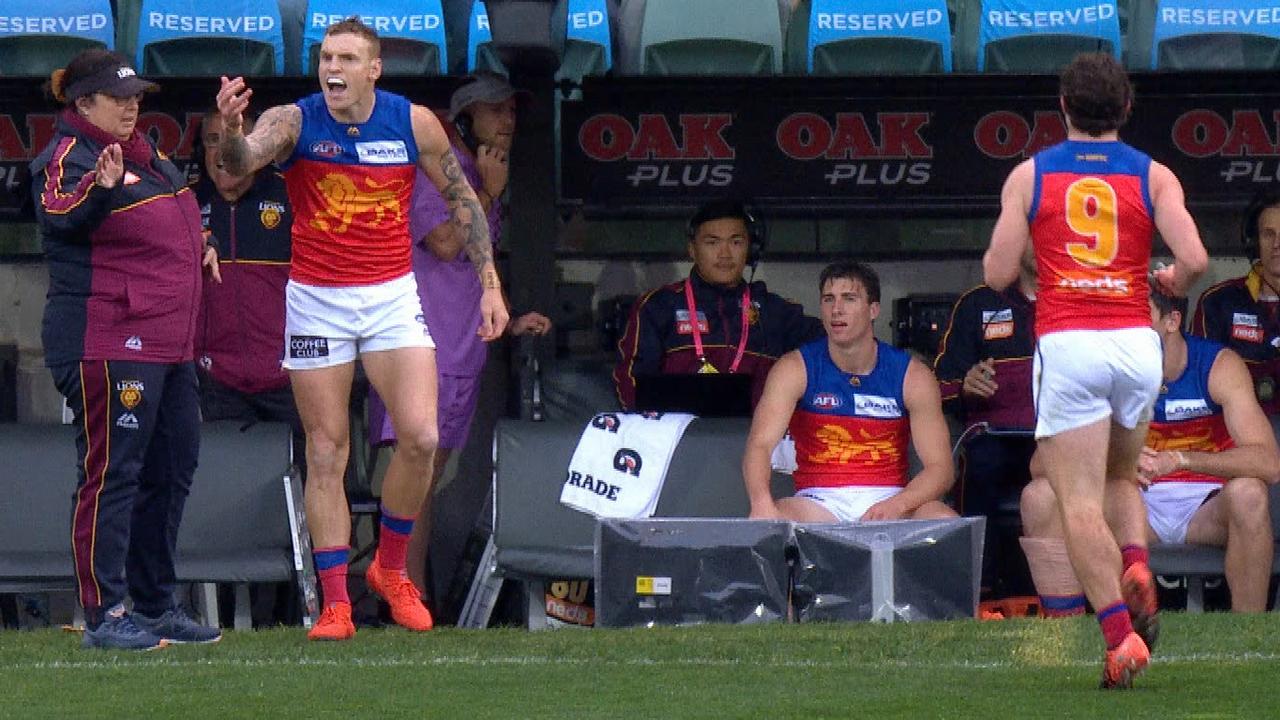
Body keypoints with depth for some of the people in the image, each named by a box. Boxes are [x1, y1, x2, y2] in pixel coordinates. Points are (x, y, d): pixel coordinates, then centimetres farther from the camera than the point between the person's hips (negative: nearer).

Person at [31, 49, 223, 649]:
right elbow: (58, 214, -35)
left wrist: (197, 246, 24)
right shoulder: (67, 157, -12)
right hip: (107, 346, -10)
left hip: (168, 345, 10)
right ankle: (103, 615, -8)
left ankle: (156, 605, 25)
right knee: (112, 474, -10)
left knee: (172, 469, 15)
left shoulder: (145, 154, 16)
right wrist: (99, 187, -52)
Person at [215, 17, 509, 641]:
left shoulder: (414, 123, -3)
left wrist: (489, 283, 5)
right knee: (326, 453, 1)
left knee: (420, 437, -12)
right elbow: (242, 162, -29)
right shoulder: (293, 121, -9)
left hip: (392, 296, 1)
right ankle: (335, 604, 6)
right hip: (316, 301, -1)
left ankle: (390, 569, 10)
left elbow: (461, 199, 8)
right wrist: (231, 130, -52)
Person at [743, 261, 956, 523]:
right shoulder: (796, 369, -1)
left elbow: (940, 467, -4)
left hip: (888, 500, 1)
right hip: (819, 501, -1)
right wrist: (762, 503, -37)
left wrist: (897, 506, -26)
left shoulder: (912, 375, 1)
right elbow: (759, 445, -14)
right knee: (767, 522, -35)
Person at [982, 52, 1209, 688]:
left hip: (1066, 344, -2)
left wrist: (1000, 254, 25)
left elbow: (998, 274, 2)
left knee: (1079, 500, -5)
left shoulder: (1029, 176, 5)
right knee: (1120, 476, 25)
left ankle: (1118, 633, -19)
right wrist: (1174, 283, 17)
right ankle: (1135, 567, -4)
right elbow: (1194, 259, -6)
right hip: (1136, 343, 2)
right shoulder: (1152, 176, 6)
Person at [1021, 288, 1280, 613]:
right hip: (1139, 502, 2)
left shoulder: (1218, 366, -12)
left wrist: (1181, 459, -37)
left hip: (1205, 505, -2)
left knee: (1247, 493, -36)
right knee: (1040, 497, -19)